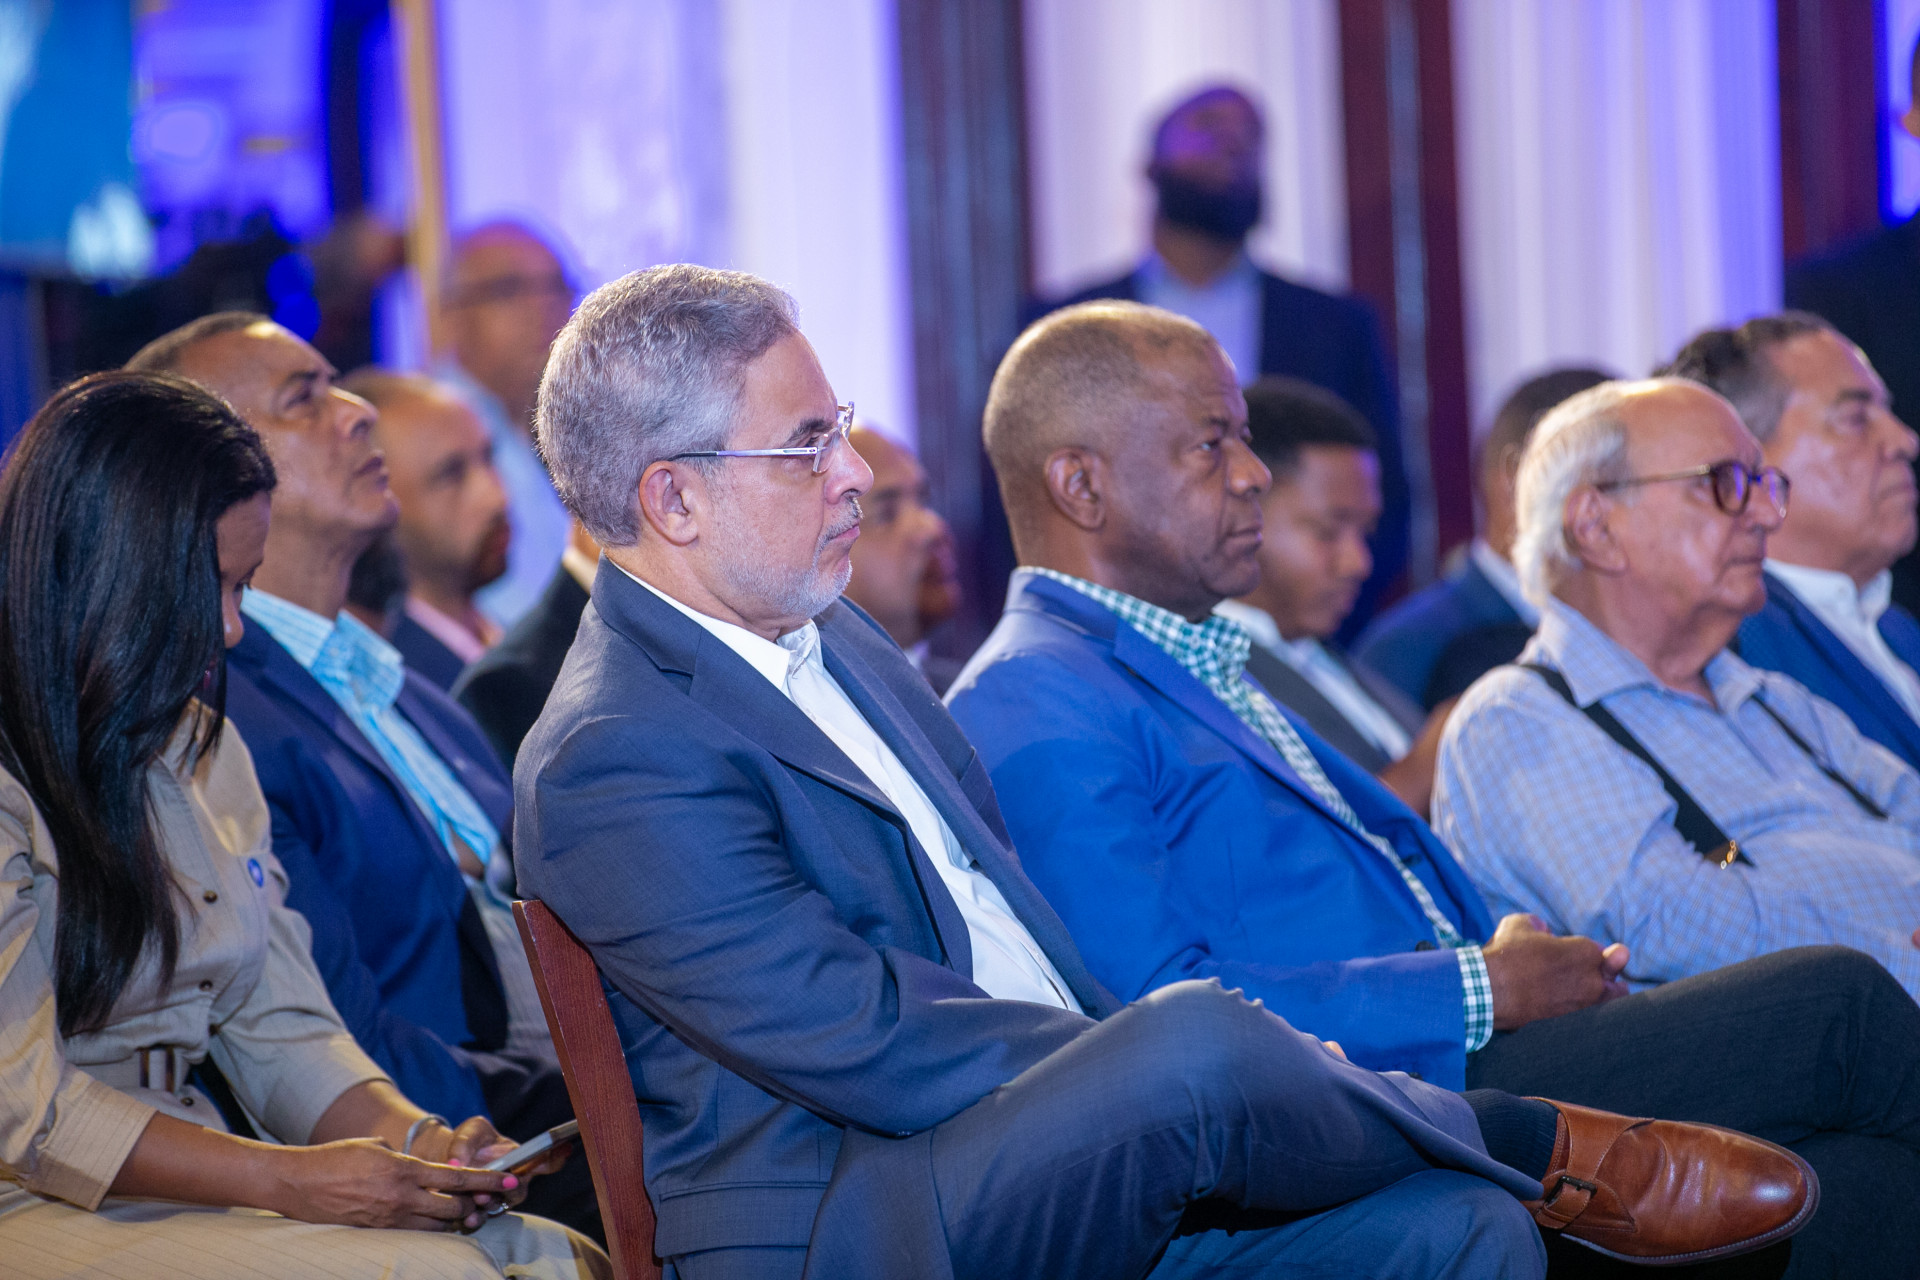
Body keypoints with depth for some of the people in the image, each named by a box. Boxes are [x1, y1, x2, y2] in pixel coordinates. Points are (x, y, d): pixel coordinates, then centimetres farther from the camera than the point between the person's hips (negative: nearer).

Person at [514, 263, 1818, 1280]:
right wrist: (1177, 1066, -15)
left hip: (1072, 1168, 9)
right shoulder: (611, 762, -14)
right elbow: (871, 1047, -20)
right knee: (1196, 1039, -31)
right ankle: (1548, 1148, -4)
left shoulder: (830, 637, 18)